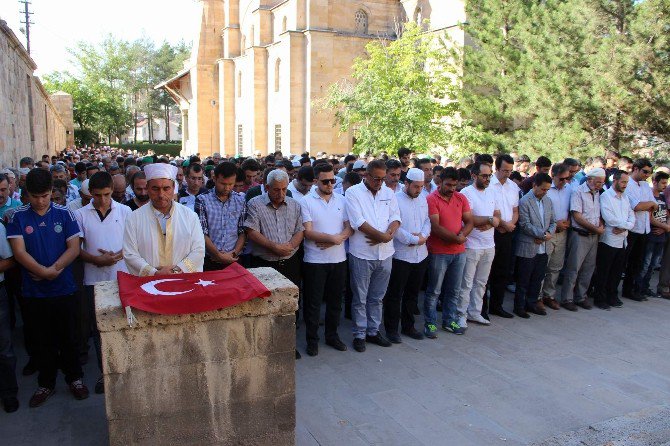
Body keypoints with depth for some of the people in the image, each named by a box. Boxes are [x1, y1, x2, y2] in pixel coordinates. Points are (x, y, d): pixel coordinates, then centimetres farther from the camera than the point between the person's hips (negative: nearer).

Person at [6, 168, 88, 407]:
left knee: (68, 338, 11)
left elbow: (74, 248, -6)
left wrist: (54, 269, -19)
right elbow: (19, 252, -9)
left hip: (63, 289, -1)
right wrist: (45, 272, -20)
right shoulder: (18, 217, -2)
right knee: (42, 340, 13)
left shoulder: (64, 214, -3)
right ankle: (46, 383, 29)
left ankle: (74, 378, 28)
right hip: (34, 292, 1)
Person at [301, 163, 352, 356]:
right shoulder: (306, 201, -6)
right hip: (314, 260, -4)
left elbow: (350, 228, 3)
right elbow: (308, 232, -14)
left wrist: (336, 239, -16)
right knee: (313, 302, 5)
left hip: (338, 258, 4)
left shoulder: (341, 200, 7)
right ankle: (312, 340, 19)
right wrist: (334, 238, -21)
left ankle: (332, 335, 31)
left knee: (335, 300, 15)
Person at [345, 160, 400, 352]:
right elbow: (358, 222, -15)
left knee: (377, 298, 16)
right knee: (360, 298, 6)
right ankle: (359, 334, 19)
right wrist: (383, 236, -15)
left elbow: (395, 218, 3)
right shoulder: (353, 192, -7)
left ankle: (373, 331, 29)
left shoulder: (389, 193, 9)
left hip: (385, 254, 5)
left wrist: (388, 235, -16)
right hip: (362, 254, -4)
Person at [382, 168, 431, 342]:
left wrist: (423, 235, -10)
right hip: (400, 255, -7)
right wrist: (415, 239, -15)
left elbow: (427, 221, 11)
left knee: (413, 293, 16)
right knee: (395, 294, 3)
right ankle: (392, 329, 15)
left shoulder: (423, 200, 11)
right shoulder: (395, 200, -11)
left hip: (420, 255, 7)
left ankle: (408, 326, 29)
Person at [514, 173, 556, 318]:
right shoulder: (524, 202, -12)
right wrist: (543, 234, -19)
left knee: (537, 279, 15)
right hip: (527, 248, -6)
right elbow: (525, 225, -17)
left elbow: (553, 222, 12)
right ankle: (519, 306, 16)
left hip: (543, 248, 7)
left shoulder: (548, 201, 10)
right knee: (523, 280, 4)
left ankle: (532, 303, 29)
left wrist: (548, 234, -8)